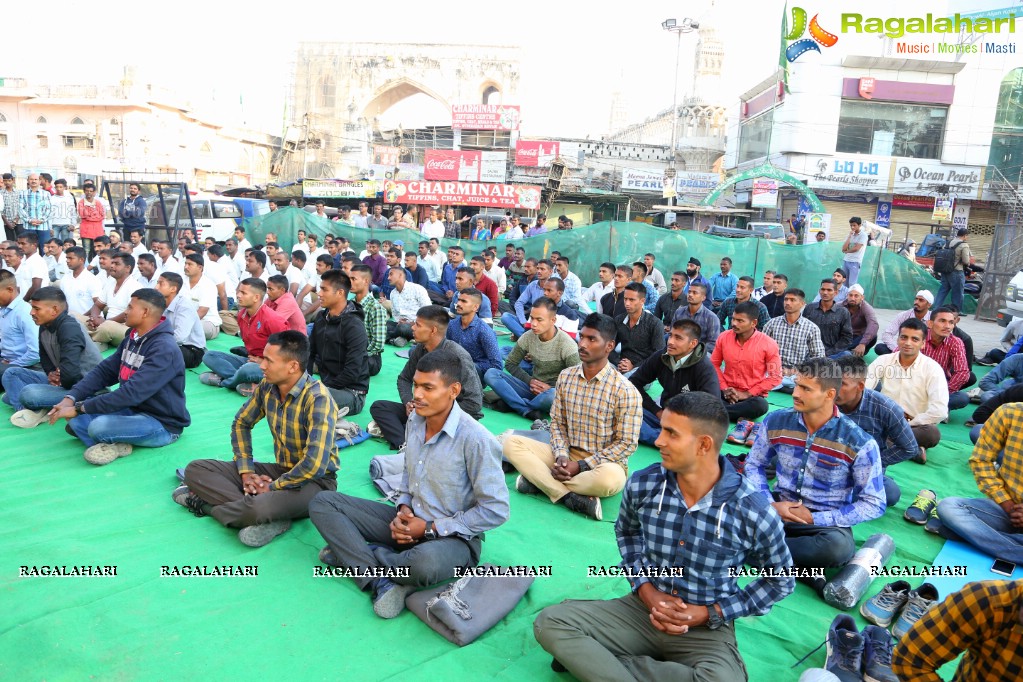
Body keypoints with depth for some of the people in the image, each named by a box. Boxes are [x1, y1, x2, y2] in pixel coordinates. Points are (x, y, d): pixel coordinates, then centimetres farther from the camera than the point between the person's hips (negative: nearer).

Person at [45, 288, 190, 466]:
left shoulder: (164, 349, -23)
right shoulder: (132, 338, 6)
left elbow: (131, 393, -28)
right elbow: (104, 371, 6)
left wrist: (80, 408, -23)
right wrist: (70, 398, -8)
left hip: (162, 424, -9)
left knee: (99, 425, -32)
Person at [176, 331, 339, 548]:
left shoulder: (317, 399, -26)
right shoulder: (267, 386, -4)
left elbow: (315, 465, -32)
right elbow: (241, 424, 12)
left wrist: (272, 487, -19)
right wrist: (247, 472, 0)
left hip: (315, 480, -8)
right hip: (279, 470, 8)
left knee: (259, 507, -39)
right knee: (195, 469, -3)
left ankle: (204, 503, -7)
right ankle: (270, 518, -18)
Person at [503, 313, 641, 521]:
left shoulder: (625, 391, -15)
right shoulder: (565, 377, 0)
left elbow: (627, 443, -14)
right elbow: (557, 423, 6)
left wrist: (581, 466, -18)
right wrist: (561, 456, -14)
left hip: (603, 463, -4)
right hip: (567, 455, 5)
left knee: (610, 478, -40)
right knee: (511, 443, -14)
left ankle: (540, 480, -19)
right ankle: (571, 498, -25)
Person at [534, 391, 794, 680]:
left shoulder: (754, 513, -18)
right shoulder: (642, 485, -9)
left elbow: (780, 579, 0)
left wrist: (711, 613, -10)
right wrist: (644, 588, -2)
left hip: (707, 630, -2)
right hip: (644, 608, 2)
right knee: (550, 623, -15)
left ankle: (591, 659, -17)